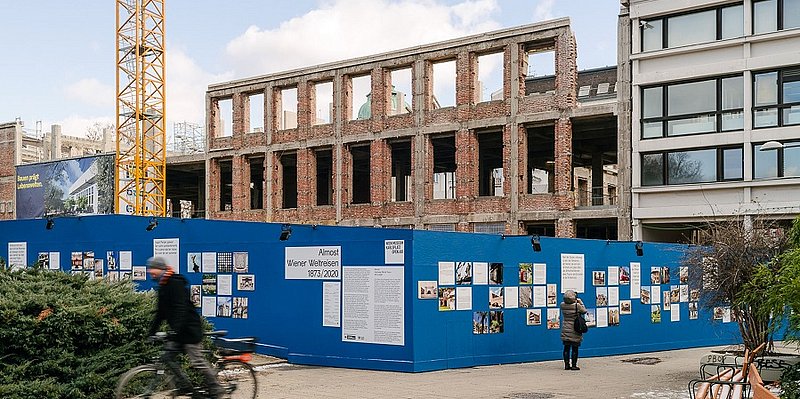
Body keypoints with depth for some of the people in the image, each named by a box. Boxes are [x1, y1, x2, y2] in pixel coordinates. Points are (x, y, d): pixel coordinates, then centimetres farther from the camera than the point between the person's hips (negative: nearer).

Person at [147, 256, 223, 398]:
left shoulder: (175, 284, -16)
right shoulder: (163, 287, 13)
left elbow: (181, 309, -26)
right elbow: (160, 313, 18)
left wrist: (175, 332, -35)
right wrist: (151, 332, 13)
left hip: (190, 329, -10)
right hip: (178, 331, 10)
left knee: (197, 362, -9)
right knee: (168, 357, 1)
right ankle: (184, 387, 9)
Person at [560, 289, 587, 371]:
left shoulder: (562, 305, -4)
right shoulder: (577, 305, -16)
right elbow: (584, 311, 2)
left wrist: (575, 302, 15)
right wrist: (580, 302, 10)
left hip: (565, 330, 4)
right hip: (574, 330, -4)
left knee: (566, 348, 10)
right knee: (574, 349, 3)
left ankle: (566, 365, 13)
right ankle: (574, 365, 5)